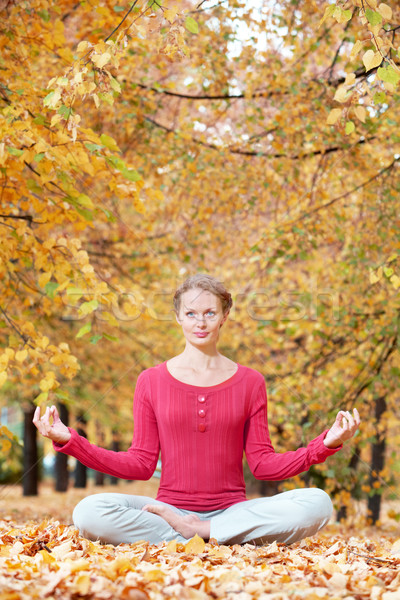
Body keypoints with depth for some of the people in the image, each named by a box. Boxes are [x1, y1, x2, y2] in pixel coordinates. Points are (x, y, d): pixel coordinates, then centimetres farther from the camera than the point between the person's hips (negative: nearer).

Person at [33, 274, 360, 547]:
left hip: (231, 510, 1)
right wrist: (68, 440, -5)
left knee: (317, 503, -27)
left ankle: (196, 531, -18)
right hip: (170, 508, 0)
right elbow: (141, 464, 5)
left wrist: (325, 444, -7)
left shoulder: (249, 382, 8)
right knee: (88, 512, -29)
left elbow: (263, 463, 6)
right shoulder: (151, 381, 7)